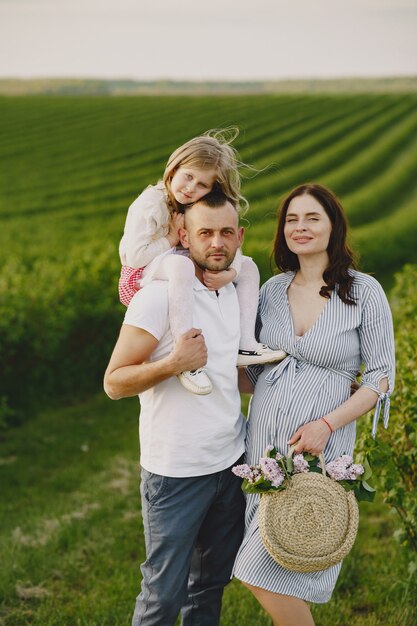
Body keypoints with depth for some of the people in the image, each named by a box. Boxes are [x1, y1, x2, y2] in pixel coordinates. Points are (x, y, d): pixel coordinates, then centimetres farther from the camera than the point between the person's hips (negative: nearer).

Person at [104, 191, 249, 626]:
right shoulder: (158, 297, -16)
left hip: (232, 462, 7)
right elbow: (114, 382, -15)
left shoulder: (239, 294, 6)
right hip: (176, 473, -6)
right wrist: (173, 364, -29)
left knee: (213, 581, 20)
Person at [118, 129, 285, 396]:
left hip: (186, 271, 8)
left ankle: (245, 343, -9)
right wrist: (172, 238, -17)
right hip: (142, 276, -8)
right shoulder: (150, 203, -18)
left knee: (247, 266, 4)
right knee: (181, 264, -42)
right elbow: (134, 256, -24)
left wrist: (230, 272, -27)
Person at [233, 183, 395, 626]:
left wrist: (326, 425, -16)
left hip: (319, 446, -5)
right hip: (262, 441, 5)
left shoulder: (364, 292, -5)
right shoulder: (272, 289, 8)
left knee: (263, 575, -8)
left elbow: (381, 377, -5)